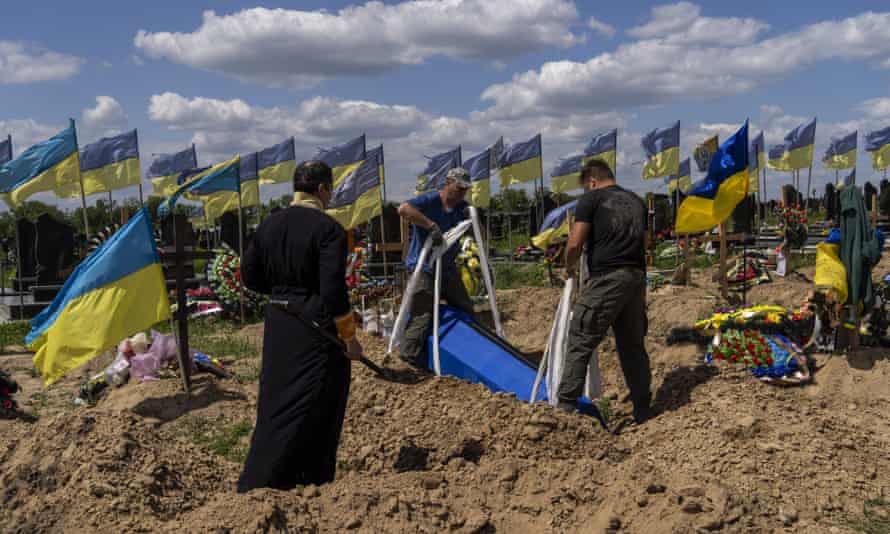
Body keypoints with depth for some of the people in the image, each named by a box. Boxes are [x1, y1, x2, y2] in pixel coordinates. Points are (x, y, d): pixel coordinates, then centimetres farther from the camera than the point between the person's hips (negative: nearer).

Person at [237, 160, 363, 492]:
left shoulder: (269, 225, 7)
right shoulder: (328, 228, -14)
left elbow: (249, 275, 12)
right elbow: (333, 289, -19)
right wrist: (349, 336, -11)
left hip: (277, 325, 7)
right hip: (316, 329, -7)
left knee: (276, 403, 15)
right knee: (316, 409, 5)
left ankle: (256, 482, 23)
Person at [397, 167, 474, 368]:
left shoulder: (462, 207, 7)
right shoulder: (429, 201, -16)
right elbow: (403, 209, -35)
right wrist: (431, 225, -37)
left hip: (447, 267, 8)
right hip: (423, 268, -8)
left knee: (466, 309, 17)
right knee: (422, 313, -12)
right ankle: (409, 355, 0)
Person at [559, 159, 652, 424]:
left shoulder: (591, 199, 1)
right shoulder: (636, 201, 20)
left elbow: (575, 244, -5)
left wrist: (569, 268, 13)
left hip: (605, 278, -6)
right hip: (636, 277, 6)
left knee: (580, 343, -4)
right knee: (633, 346, 14)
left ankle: (566, 406, -9)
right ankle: (642, 411, 19)